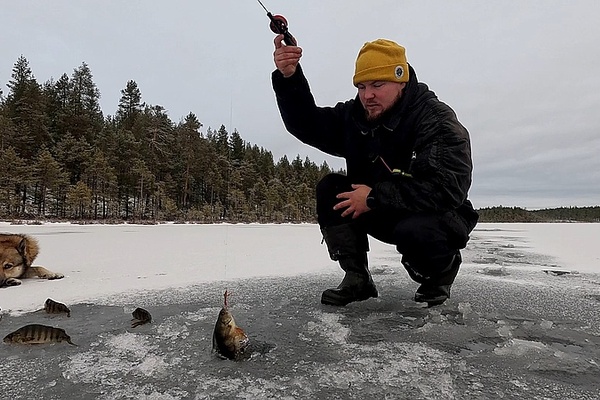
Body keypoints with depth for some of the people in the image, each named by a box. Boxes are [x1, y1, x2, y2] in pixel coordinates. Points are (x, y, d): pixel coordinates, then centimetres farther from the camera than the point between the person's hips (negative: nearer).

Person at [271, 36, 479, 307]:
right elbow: (306, 124, -4)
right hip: (385, 217, 6)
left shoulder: (437, 119, -19)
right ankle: (357, 279, -7)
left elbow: (448, 188, -30)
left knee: (414, 232, -39)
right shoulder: (355, 116, -1)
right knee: (330, 188, -13)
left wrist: (376, 196, -30)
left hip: (438, 216, -5)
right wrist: (289, 78, -20)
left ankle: (440, 275, 0)